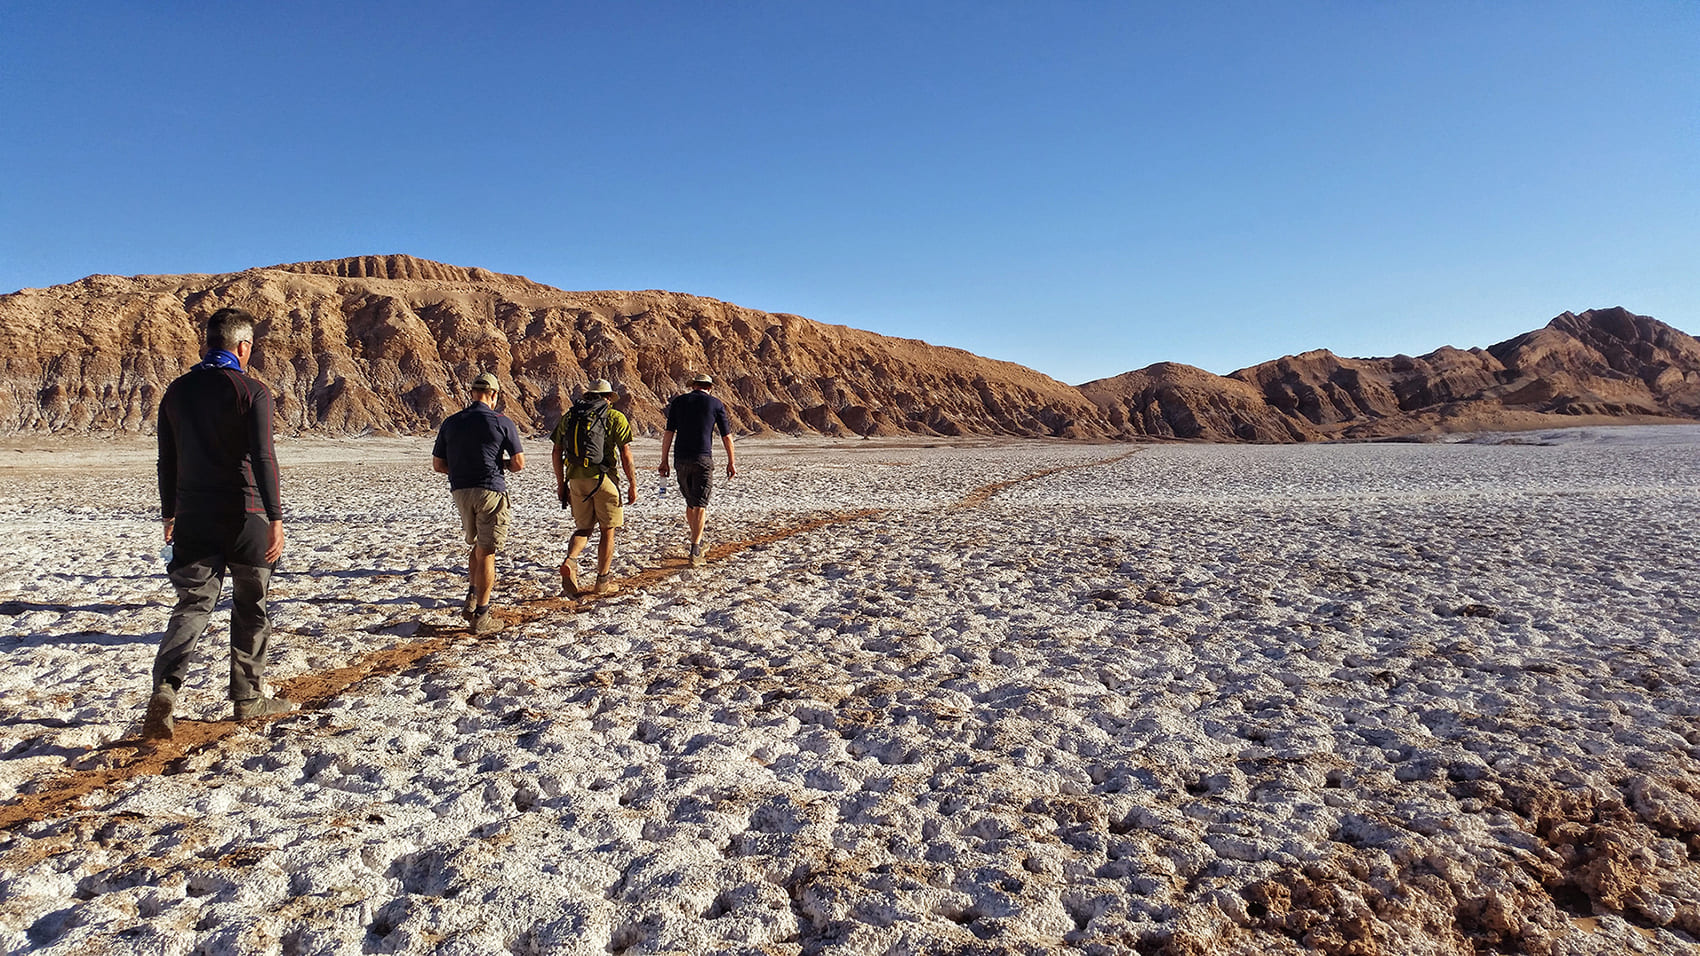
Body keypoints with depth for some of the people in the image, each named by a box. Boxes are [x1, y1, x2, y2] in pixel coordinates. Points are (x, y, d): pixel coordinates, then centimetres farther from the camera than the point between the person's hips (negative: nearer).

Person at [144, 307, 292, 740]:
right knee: (250, 607, 10)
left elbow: (167, 460, 14)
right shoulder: (252, 391, -9)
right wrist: (276, 518, -17)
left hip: (193, 517, 4)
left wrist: (170, 513, 23)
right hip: (244, 517, -4)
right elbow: (262, 458, -17)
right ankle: (248, 697, 18)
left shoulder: (178, 391, 9)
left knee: (192, 604, 5)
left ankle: (166, 685, -17)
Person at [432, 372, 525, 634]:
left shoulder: (451, 422, 8)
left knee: (478, 546, 24)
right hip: (491, 490, -4)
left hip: (460, 492, 5)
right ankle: (481, 617, 2)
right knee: (486, 553, -1)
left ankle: (471, 600, 16)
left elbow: (438, 465, 9)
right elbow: (519, 463, -6)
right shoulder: (502, 422, -4)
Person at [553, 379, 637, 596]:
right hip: (603, 479, -4)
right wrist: (633, 485, -1)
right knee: (608, 530, 9)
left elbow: (557, 453, 11)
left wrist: (561, 484, 18)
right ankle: (602, 581, 12)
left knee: (583, 528, 17)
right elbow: (626, 454, -7)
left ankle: (570, 562, -11)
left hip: (576, 479, 4)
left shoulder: (568, 417, 11)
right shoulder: (615, 418, -1)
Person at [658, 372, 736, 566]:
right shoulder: (715, 404, 5)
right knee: (700, 505, -2)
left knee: (690, 503, 16)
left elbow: (669, 432, 4)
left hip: (681, 459, 3)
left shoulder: (678, 401, 9)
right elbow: (726, 436, 7)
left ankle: (698, 544, 28)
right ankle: (695, 551, -10)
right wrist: (731, 462, 15)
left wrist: (664, 461, 7)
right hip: (703, 458, -3)